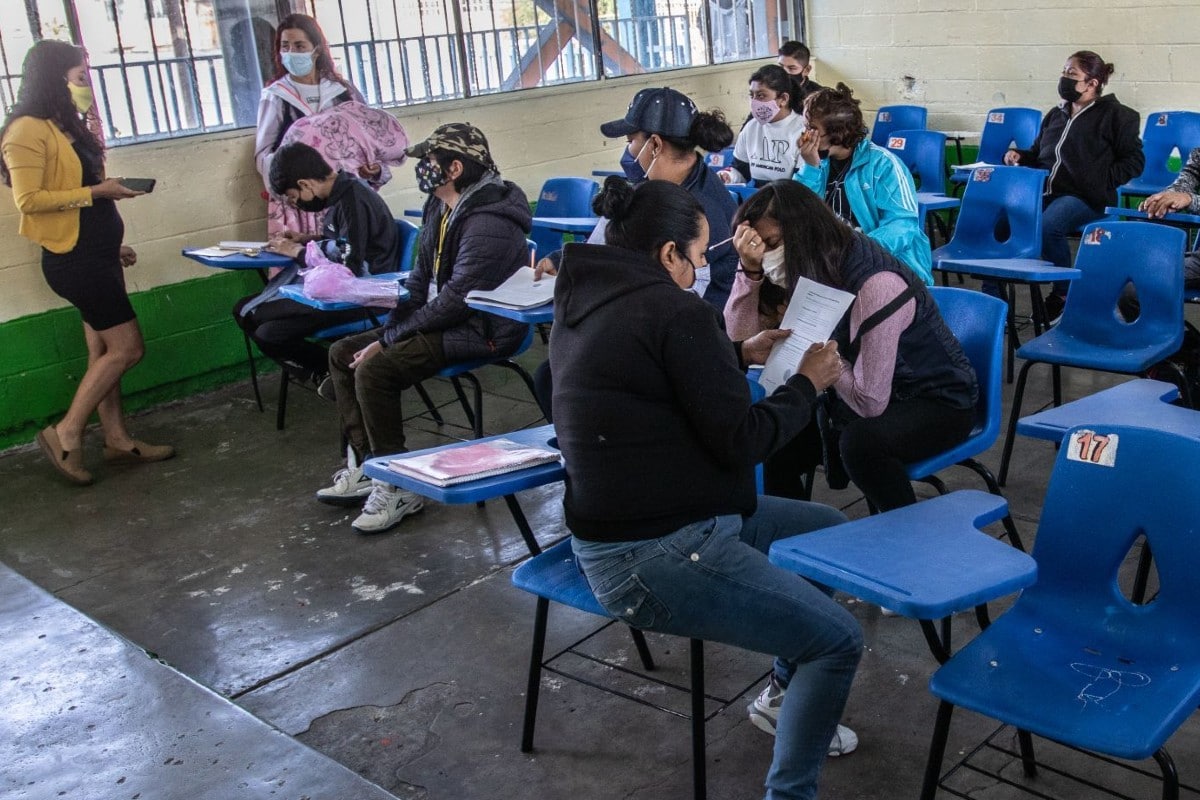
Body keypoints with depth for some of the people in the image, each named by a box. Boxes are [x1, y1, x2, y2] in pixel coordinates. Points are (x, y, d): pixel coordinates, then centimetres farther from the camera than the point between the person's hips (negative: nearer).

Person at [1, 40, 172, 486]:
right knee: (127, 348, -7)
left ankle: (117, 440, 18)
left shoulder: (63, 125, 15)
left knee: (104, 351, 11)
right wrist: (96, 192, -18)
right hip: (72, 258, -9)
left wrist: (113, 244, 17)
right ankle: (65, 434, 2)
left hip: (93, 254, 9)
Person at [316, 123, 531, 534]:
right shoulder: (440, 207, 7)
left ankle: (396, 487, -12)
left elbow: (454, 301, -25)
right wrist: (389, 329, 2)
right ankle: (364, 465, 9)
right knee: (343, 354, 6)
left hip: (482, 331, -10)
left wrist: (388, 341, -18)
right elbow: (421, 278, 15)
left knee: (374, 370, -25)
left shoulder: (487, 225, -24)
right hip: (443, 319, 10)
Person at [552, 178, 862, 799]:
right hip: (654, 556, -10)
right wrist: (807, 383, 0)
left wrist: (742, 356, 18)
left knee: (830, 529, 21)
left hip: (618, 525, 10)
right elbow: (740, 439, -16)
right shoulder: (673, 310, -20)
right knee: (839, 640, -7)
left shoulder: (585, 299, 7)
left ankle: (784, 694, 31)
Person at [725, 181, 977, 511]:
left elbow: (868, 402, -30)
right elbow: (742, 341, -11)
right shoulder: (806, 273, -7)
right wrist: (749, 270, -23)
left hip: (938, 401, -7)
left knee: (860, 441, -34)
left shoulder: (876, 283, -30)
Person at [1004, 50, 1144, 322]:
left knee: (1048, 226, -36)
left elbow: (1134, 161, 2)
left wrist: (1102, 180, -11)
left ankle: (1062, 294, -14)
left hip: (1084, 197, -5)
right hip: (1043, 192, 6)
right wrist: (1019, 157, 14)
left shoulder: (1115, 115, 5)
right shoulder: (1055, 115, 24)